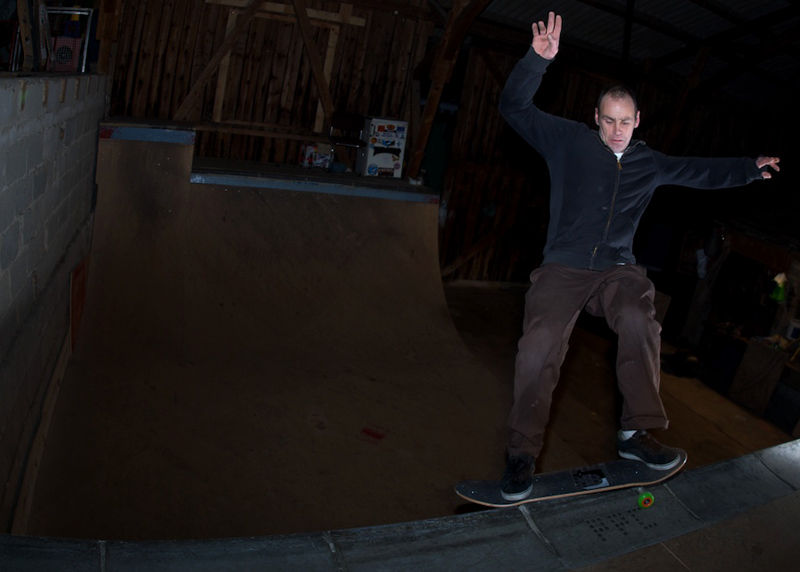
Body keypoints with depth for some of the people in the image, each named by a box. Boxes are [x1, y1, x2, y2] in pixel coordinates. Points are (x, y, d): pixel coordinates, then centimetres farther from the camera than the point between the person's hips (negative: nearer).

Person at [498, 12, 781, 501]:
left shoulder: (650, 163, 16)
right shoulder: (569, 141, 6)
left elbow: (704, 172, 24)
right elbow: (515, 107, 1)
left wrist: (751, 168, 10)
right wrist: (538, 59, -12)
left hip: (618, 269, 3)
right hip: (564, 267, -3)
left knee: (641, 323, -29)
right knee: (541, 342, -25)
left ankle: (636, 432, -16)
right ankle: (523, 452, -13)